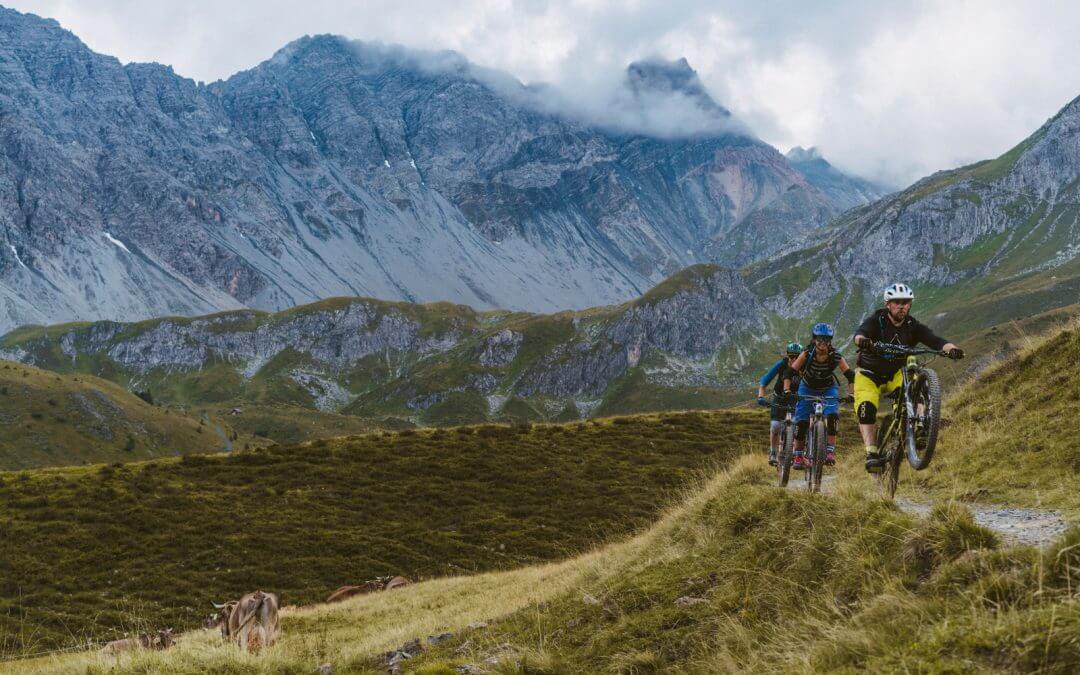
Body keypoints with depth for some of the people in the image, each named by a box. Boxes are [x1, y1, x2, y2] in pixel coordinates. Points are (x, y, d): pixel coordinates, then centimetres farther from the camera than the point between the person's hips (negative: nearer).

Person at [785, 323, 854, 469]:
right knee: (801, 423, -10)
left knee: (832, 416, -25)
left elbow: (850, 375, -23)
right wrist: (787, 391, -35)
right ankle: (798, 456, 3)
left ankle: (830, 451, -18)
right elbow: (790, 373, -23)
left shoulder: (835, 357, -24)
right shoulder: (807, 355, -25)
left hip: (828, 389, 0)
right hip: (808, 389, 0)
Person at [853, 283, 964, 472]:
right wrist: (862, 341, -63)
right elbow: (860, 333, -38)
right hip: (870, 374, -2)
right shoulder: (876, 321, -18)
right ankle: (872, 453, -26)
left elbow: (934, 340, -25)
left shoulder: (913, 327, -10)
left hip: (895, 375, 2)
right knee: (867, 408, -25)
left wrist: (951, 348, -47)